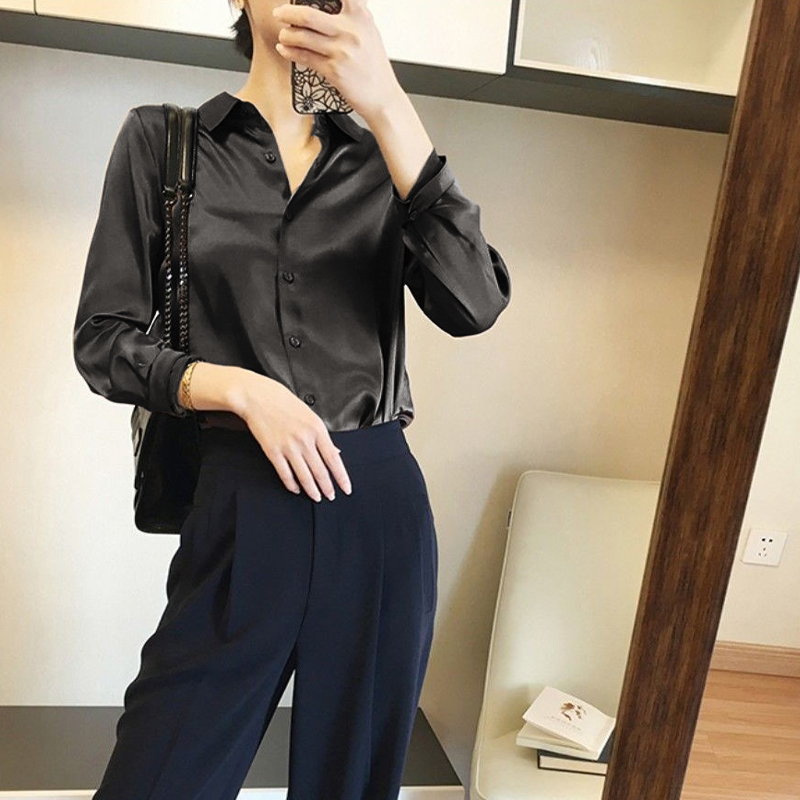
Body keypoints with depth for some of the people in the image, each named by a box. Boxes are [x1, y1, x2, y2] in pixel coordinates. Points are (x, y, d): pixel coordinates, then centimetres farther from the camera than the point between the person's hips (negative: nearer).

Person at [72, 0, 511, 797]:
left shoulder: (382, 161, 8)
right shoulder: (162, 138, 6)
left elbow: (474, 306, -9)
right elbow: (102, 341, 3)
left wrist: (388, 106, -15)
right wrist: (241, 387, -14)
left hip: (380, 505, 2)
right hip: (241, 508, -1)